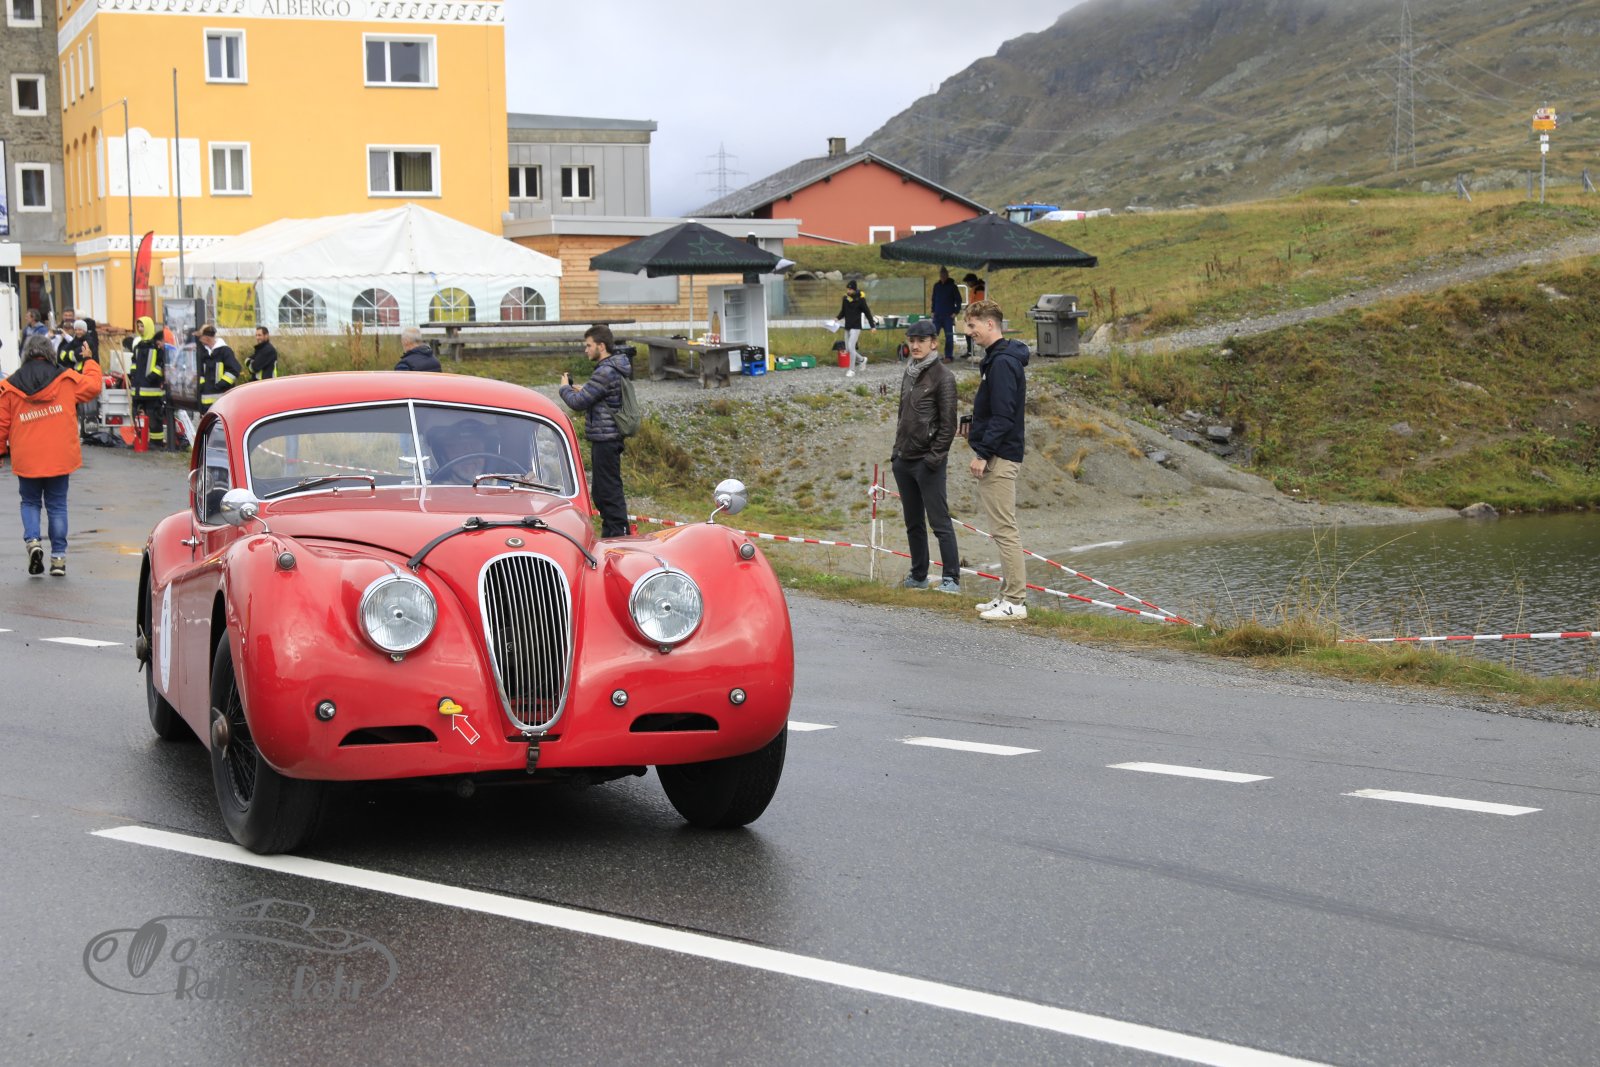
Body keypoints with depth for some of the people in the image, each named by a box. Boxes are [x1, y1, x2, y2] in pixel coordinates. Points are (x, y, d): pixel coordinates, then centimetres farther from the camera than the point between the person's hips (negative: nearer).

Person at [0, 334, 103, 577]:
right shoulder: (65, 380, -3)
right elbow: (92, 387, 13)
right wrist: (91, 363, 29)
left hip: (26, 460, 0)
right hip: (60, 457, 0)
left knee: (30, 502, 17)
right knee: (57, 505, 9)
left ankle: (32, 541, -7)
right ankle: (58, 556, 5)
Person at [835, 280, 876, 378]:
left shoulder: (860, 299, -10)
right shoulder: (845, 298, 5)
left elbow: (867, 312, -5)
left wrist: (872, 325, -7)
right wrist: (838, 318, -4)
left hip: (856, 327, -6)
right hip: (847, 326, 6)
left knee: (851, 347, -14)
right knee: (848, 349, 9)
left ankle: (852, 370, -6)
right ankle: (861, 359, 33)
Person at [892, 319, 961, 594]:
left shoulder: (942, 377, -8)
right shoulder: (909, 373, 15)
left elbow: (948, 424, -12)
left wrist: (935, 457, -16)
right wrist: (897, 450, 16)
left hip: (928, 461, -8)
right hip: (904, 459, 8)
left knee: (939, 521, -7)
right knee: (913, 523, 13)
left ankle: (952, 579, -5)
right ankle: (918, 576, 21)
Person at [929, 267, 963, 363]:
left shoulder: (952, 286, -2)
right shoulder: (936, 286, 9)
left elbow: (958, 300, -1)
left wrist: (955, 312, -8)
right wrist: (933, 311, 6)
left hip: (948, 316, -4)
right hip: (937, 315, 4)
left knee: (949, 337, -1)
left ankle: (949, 356, 4)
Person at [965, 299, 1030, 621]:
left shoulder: (1002, 362, -16)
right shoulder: (996, 358, 16)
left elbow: (1002, 415, -22)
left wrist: (983, 453, -20)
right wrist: (982, 450, 17)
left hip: (999, 458, -11)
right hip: (997, 456, 11)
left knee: (1004, 529, -8)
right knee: (1002, 529, 13)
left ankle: (1015, 601, -6)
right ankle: (1010, 593, 18)